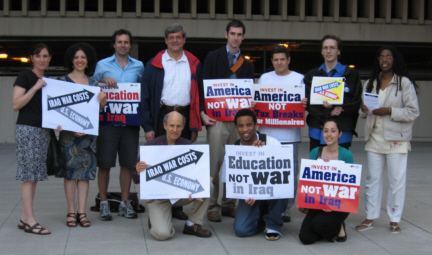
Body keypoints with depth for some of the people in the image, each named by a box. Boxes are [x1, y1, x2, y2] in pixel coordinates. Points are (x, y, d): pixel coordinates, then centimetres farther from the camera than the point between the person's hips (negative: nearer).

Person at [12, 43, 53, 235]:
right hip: (27, 129, -7)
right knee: (28, 175, -8)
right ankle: (30, 220, -8)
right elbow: (16, 104, -12)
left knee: (34, 175, 7)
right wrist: (35, 88, -16)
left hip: (44, 131, 7)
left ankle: (24, 219, 12)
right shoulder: (24, 77, -4)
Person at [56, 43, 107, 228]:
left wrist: (102, 101, -8)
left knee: (85, 170, 4)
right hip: (68, 132, -3)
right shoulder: (63, 81, 2)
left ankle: (81, 212, 9)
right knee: (70, 170, -1)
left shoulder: (93, 82, 13)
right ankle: (71, 212, 8)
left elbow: (98, 108, 15)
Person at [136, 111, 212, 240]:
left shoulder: (187, 145, -1)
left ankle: (193, 224, -4)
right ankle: (155, 219, 13)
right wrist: (138, 170, -32)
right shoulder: (152, 145, -9)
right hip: (158, 196, -3)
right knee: (162, 234, -25)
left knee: (207, 185, -22)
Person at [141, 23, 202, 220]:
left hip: (185, 116, 2)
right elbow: (145, 95, 0)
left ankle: (177, 205, 16)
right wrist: (147, 126, -8)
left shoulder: (194, 64, 10)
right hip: (162, 115, -2)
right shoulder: (155, 64, 4)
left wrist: (196, 125, 2)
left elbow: (199, 94, 10)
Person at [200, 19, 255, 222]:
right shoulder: (213, 57, 5)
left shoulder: (247, 65, 15)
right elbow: (204, 85, 0)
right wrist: (203, 112, -10)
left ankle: (228, 203, 15)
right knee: (215, 163, -4)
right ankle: (212, 205, 3)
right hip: (217, 117, -3)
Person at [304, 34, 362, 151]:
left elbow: (355, 104, -1)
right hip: (317, 132, 2)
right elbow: (308, 103, 2)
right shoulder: (312, 75, 14)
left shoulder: (351, 75, 7)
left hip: (342, 132, -2)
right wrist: (329, 112, -13)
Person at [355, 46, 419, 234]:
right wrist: (364, 110, -5)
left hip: (396, 139, -4)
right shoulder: (370, 83, 12)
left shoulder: (404, 82, -5)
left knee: (397, 180, 0)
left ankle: (394, 220, 11)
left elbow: (413, 112, -8)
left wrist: (390, 111, -19)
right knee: (372, 179, 8)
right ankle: (370, 218, 18)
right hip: (374, 139, 4)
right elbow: (364, 111, 19)